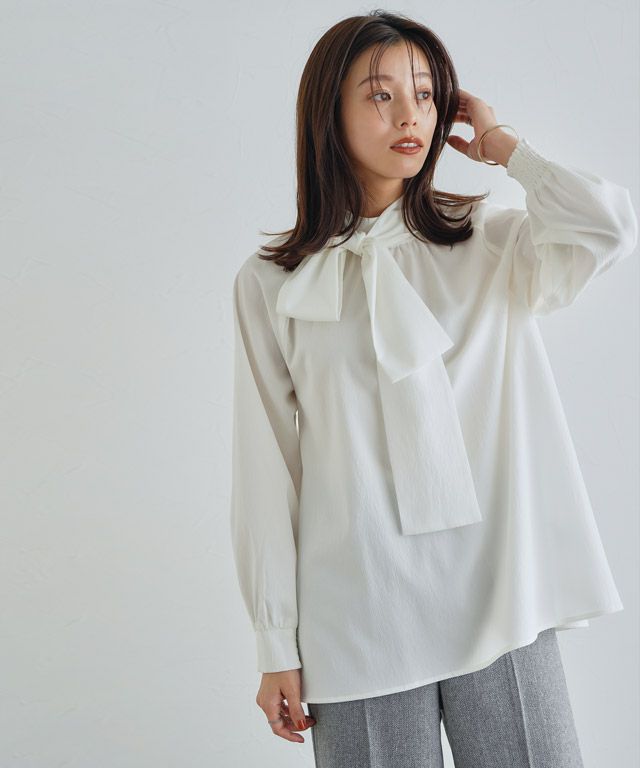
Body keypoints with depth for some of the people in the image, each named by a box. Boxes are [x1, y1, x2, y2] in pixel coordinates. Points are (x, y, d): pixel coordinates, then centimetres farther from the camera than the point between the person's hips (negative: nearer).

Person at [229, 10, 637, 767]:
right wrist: (277, 646, 0)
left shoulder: (489, 243, 5)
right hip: (359, 623, 0)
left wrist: (499, 142, -1)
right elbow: (266, 473, 1)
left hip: (499, 607, 1)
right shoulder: (269, 284, 3)